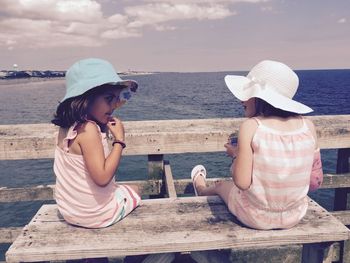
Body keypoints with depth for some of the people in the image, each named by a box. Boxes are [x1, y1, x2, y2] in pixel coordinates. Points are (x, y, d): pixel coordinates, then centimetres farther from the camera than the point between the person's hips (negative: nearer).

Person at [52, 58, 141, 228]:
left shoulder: (67, 127, -3)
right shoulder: (89, 129, -28)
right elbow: (102, 177, -31)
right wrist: (119, 140, -24)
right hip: (95, 214, -7)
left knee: (123, 189, 34)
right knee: (135, 190, 22)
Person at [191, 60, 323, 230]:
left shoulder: (250, 126, -22)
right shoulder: (307, 125, -10)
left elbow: (242, 182, -23)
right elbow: (315, 182, -4)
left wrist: (236, 154, -5)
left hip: (255, 217, -3)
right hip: (295, 217, 3)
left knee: (221, 186, 30)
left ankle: (201, 190, 62)